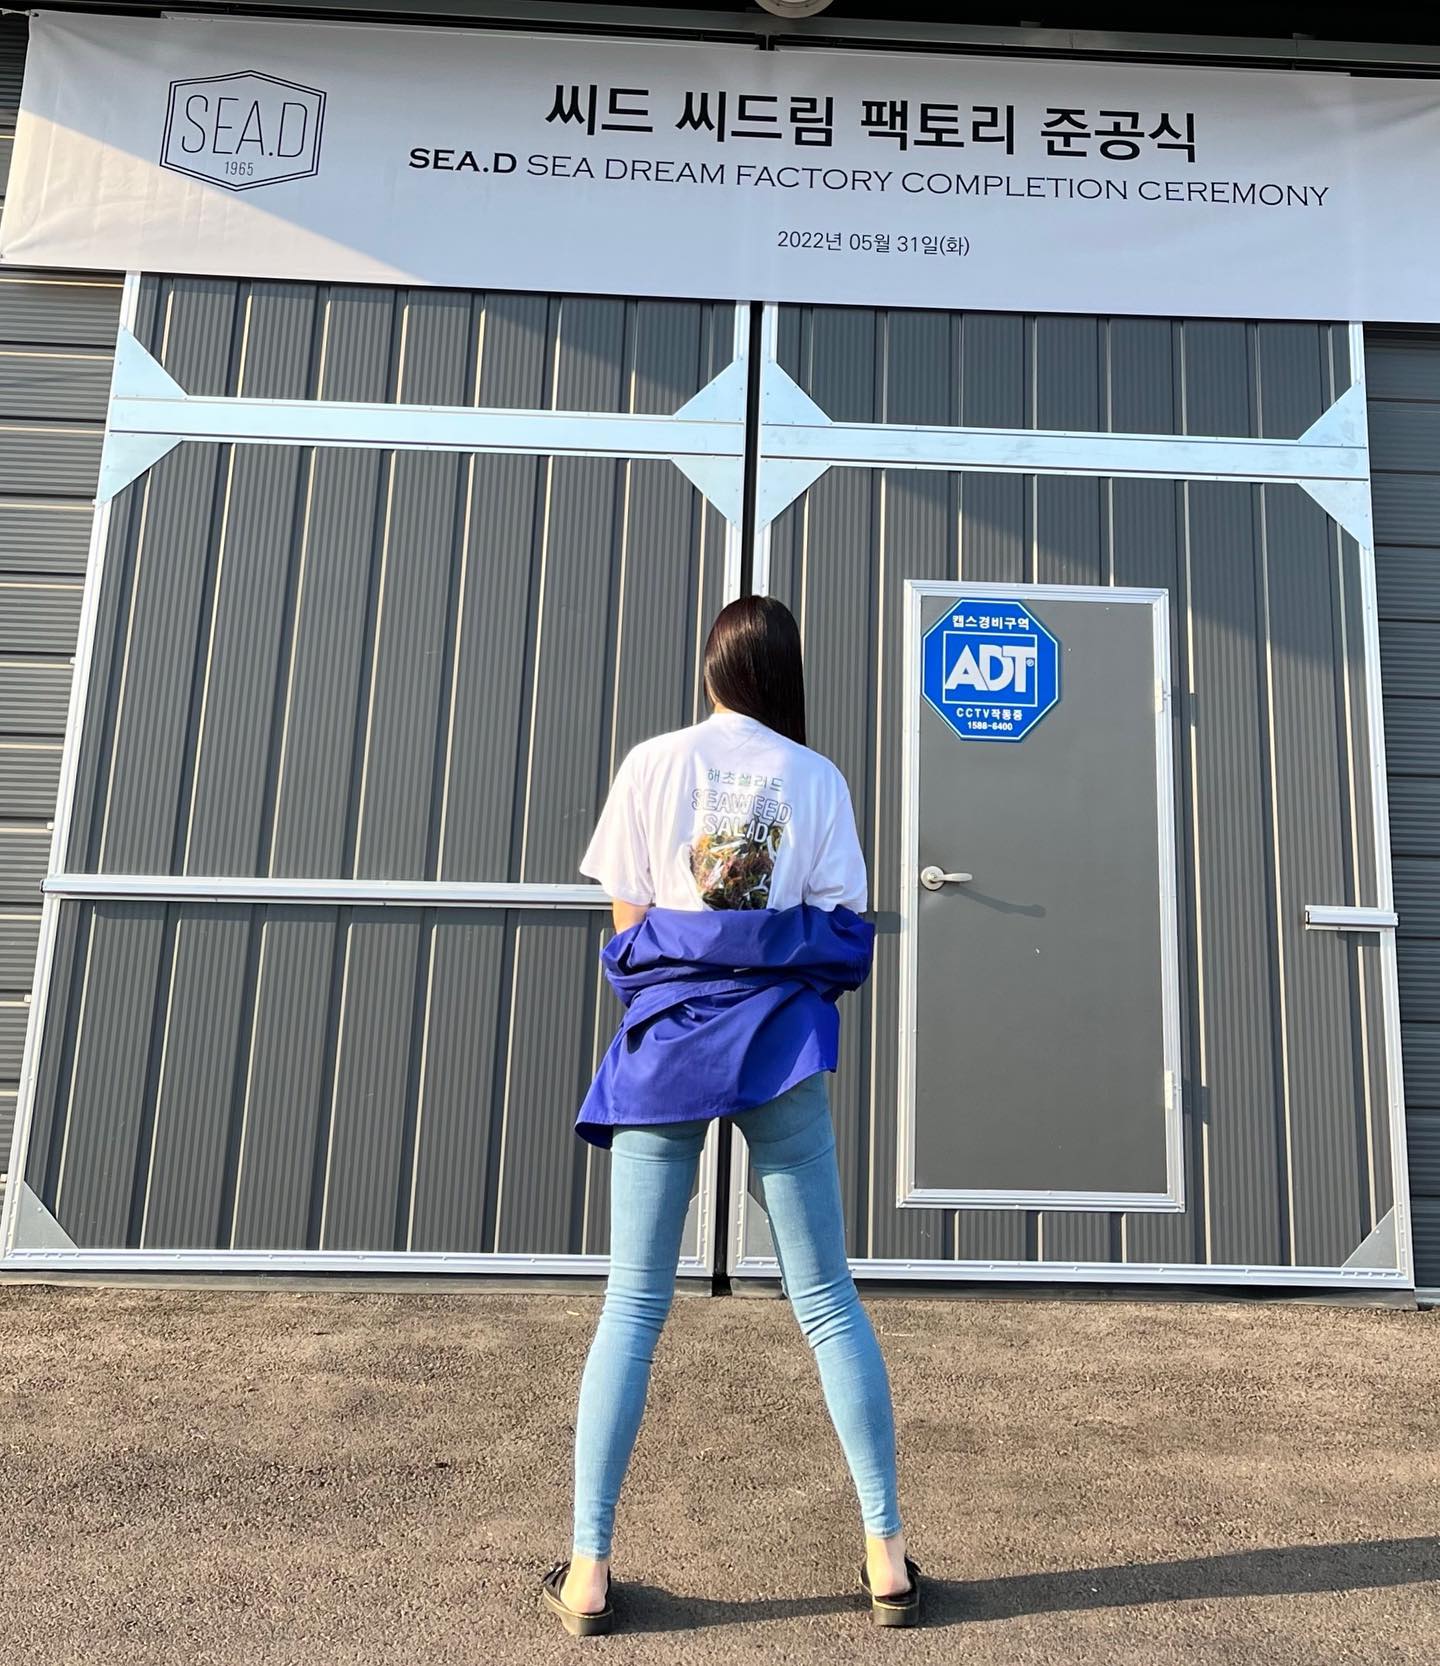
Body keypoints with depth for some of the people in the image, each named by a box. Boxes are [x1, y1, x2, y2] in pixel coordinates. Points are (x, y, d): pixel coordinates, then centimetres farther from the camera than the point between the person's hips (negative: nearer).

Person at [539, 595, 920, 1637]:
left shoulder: (653, 762, 2)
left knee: (634, 1306, 8)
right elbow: (844, 937, 1)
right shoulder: (819, 780, 3)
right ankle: (888, 1554, 19)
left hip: (665, 1041, 0)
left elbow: (627, 920, 1)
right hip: (780, 1042, 1)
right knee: (827, 1298, 11)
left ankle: (587, 1571, 15)